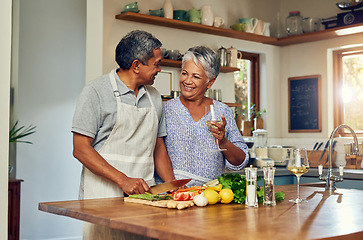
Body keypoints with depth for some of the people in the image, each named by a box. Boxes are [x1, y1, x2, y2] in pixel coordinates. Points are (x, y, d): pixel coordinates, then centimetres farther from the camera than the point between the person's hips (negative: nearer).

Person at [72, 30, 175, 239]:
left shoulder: (154, 98, 13)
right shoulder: (96, 91, -6)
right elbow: (81, 149, -10)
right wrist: (123, 180, -18)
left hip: (144, 195, 5)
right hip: (104, 196, -5)